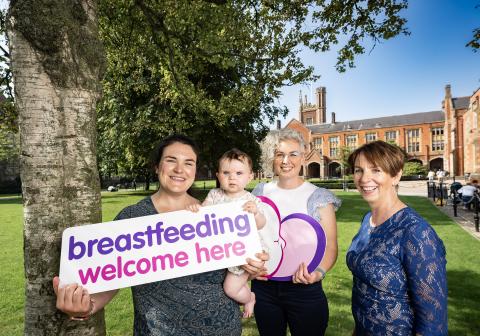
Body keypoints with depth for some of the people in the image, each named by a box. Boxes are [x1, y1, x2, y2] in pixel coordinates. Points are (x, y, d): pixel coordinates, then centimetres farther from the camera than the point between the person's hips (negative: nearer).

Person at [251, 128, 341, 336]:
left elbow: (330, 247, -8)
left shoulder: (319, 197, -6)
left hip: (304, 289, -3)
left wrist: (318, 272, -25)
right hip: (263, 286, 3)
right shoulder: (261, 192, 3)